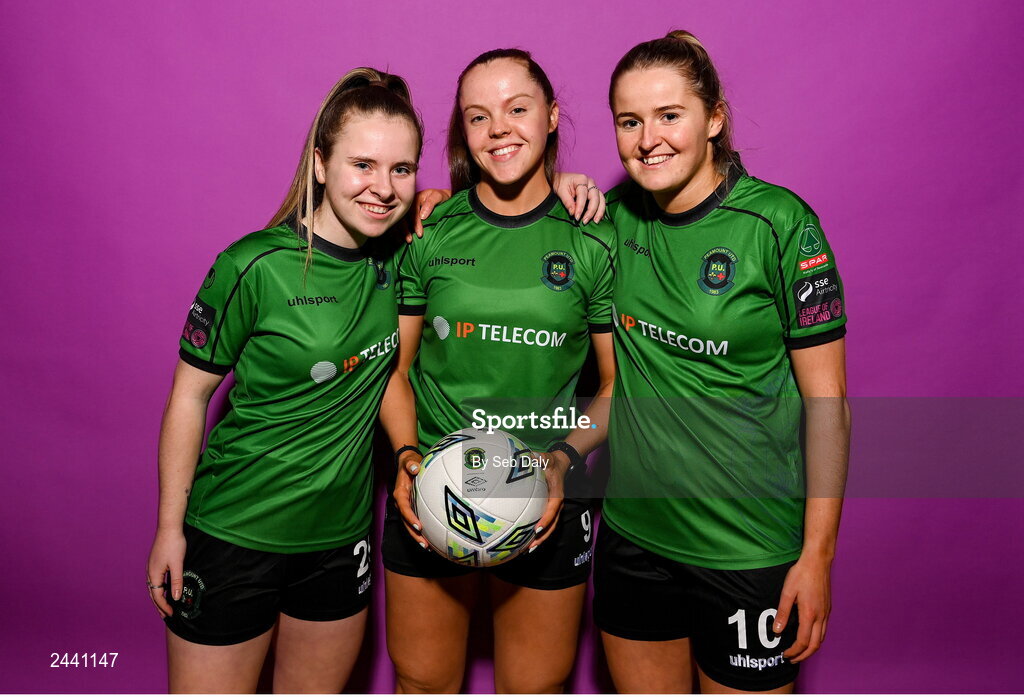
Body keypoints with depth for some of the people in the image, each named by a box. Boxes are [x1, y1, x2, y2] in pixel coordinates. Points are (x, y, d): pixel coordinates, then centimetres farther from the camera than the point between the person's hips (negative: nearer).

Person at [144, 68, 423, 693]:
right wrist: (169, 530, -4)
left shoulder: (398, 252, -5)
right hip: (234, 532, -4)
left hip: (341, 535, 4)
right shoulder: (256, 267, -17)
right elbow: (189, 395, -8)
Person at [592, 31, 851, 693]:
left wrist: (817, 555, -10)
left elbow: (826, 398, -10)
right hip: (632, 529, 4)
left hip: (749, 548, -4)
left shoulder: (778, 223, -13)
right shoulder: (617, 217, -1)